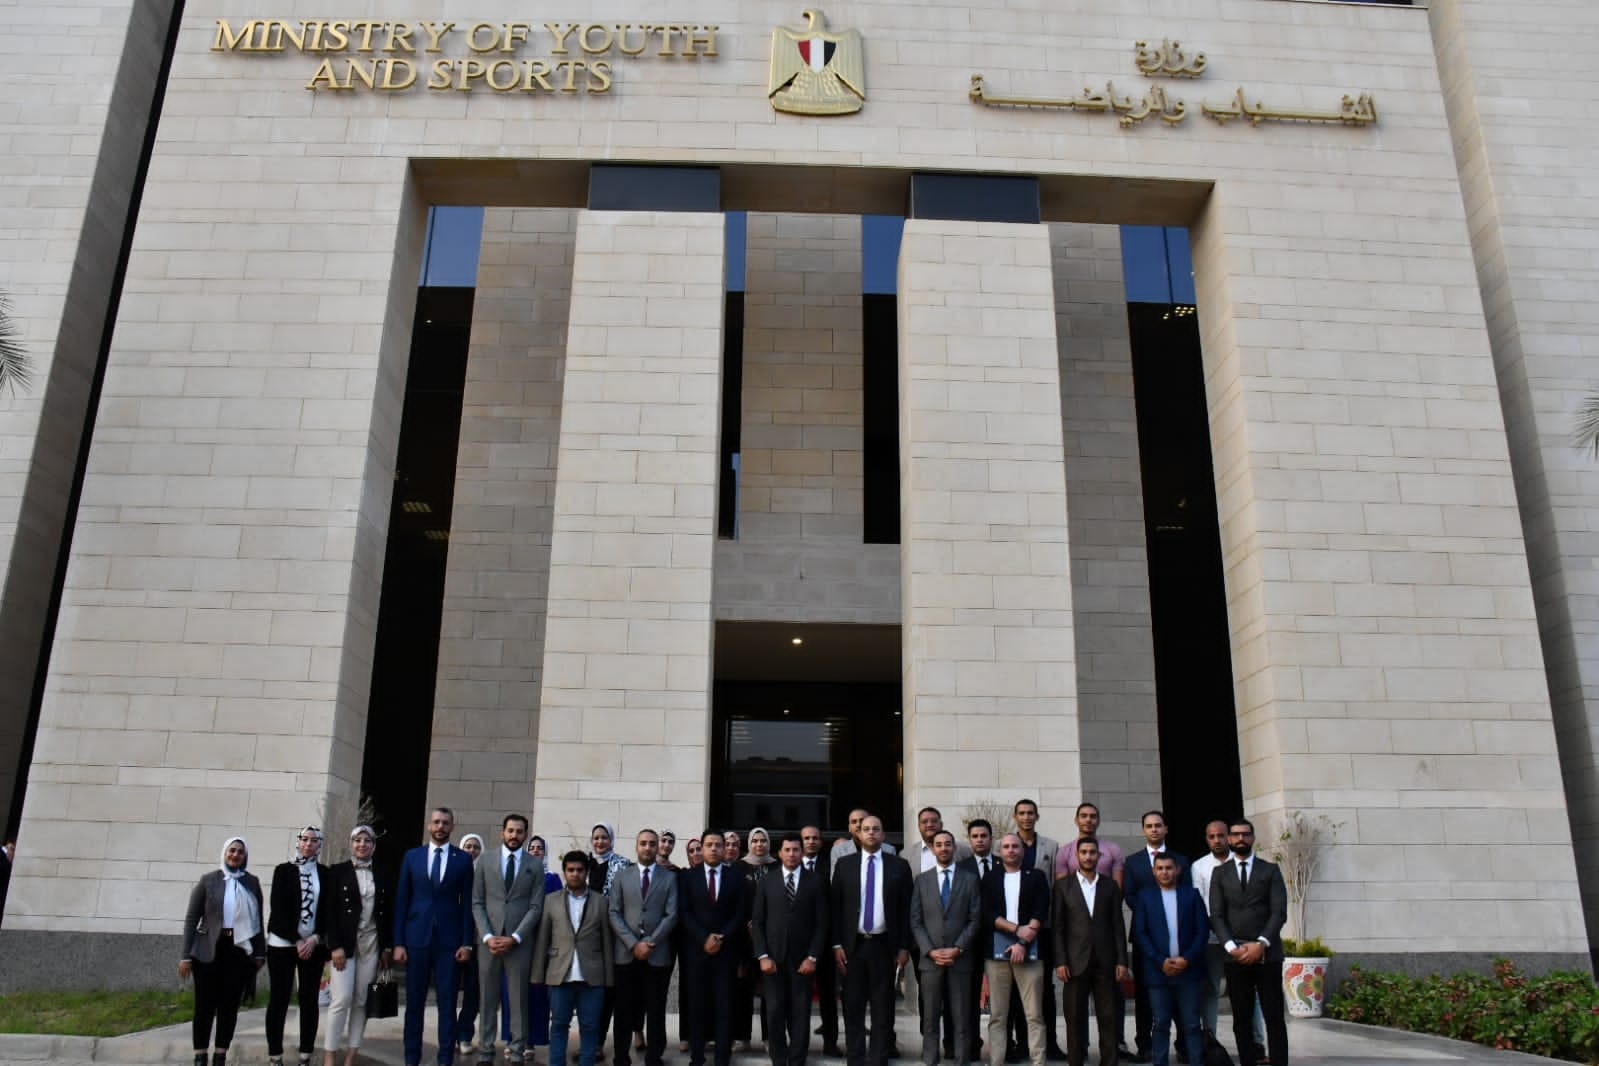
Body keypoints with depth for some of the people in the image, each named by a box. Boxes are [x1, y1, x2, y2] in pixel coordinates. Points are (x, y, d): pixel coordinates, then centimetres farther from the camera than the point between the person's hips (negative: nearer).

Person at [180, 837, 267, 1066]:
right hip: (210, 951, -2)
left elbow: (258, 918, 8)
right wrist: (186, 955, -3)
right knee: (205, 1004, 3)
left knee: (230, 1005, 5)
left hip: (240, 951, 2)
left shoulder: (252, 882, 5)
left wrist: (260, 952, 5)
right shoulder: (208, 880, 0)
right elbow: (191, 918, 1)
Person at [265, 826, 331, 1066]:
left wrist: (315, 939, -10)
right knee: (279, 999, 0)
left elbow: (328, 909, 4)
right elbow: (278, 908, -5)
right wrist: (297, 941, -10)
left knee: (310, 1000, 2)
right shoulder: (283, 870, 0)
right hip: (283, 943, -2)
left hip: (314, 944, 2)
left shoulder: (325, 874, 6)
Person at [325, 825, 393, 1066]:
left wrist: (388, 946, 5)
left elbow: (388, 913, 10)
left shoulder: (381, 875, 8)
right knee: (342, 999, -9)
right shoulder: (338, 871, -1)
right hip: (345, 942, -3)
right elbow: (330, 911, -5)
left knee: (361, 1001, 4)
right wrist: (335, 946, -12)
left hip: (372, 943, 3)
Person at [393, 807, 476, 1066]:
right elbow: (401, 901, 5)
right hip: (416, 938, 1)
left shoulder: (463, 859, 3)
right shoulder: (412, 856, 6)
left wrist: (467, 942, -3)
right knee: (414, 1002, 6)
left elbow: (467, 903, 2)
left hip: (449, 940, -1)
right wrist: (398, 942, -1)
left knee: (447, 1003, 1)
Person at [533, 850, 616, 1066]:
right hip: (560, 975, 0)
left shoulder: (600, 902, 6)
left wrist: (608, 977, 0)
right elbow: (542, 941, 6)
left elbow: (606, 941, 5)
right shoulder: (551, 901, 8)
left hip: (592, 976, 0)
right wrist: (538, 974, 0)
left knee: (589, 1026, 3)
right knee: (559, 1025, 5)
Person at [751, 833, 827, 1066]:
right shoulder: (766, 881, 6)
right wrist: (763, 956, -6)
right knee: (774, 1014, -1)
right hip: (773, 957, 0)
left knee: (800, 1014, 2)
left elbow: (821, 922, 2)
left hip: (802, 959, 0)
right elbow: (757, 922, 4)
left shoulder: (815, 881, 4)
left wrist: (813, 957, -6)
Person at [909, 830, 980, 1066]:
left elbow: (975, 920, 0)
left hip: (960, 959, -1)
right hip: (930, 958, 1)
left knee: (961, 1018, 2)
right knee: (930, 1018, 4)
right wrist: (930, 951, -8)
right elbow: (915, 921, 4)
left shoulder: (970, 879, 5)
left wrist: (957, 949, -10)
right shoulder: (922, 880, 7)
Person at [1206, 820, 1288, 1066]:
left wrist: (1261, 944, -14)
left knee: (1274, 1017, -2)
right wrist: (1232, 947, -11)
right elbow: (1216, 915, 3)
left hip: (1267, 953, -1)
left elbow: (1279, 912, -2)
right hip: (1235, 955, 1)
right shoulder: (1219, 873, 10)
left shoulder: (1270, 870, 7)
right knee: (1242, 1019, 3)